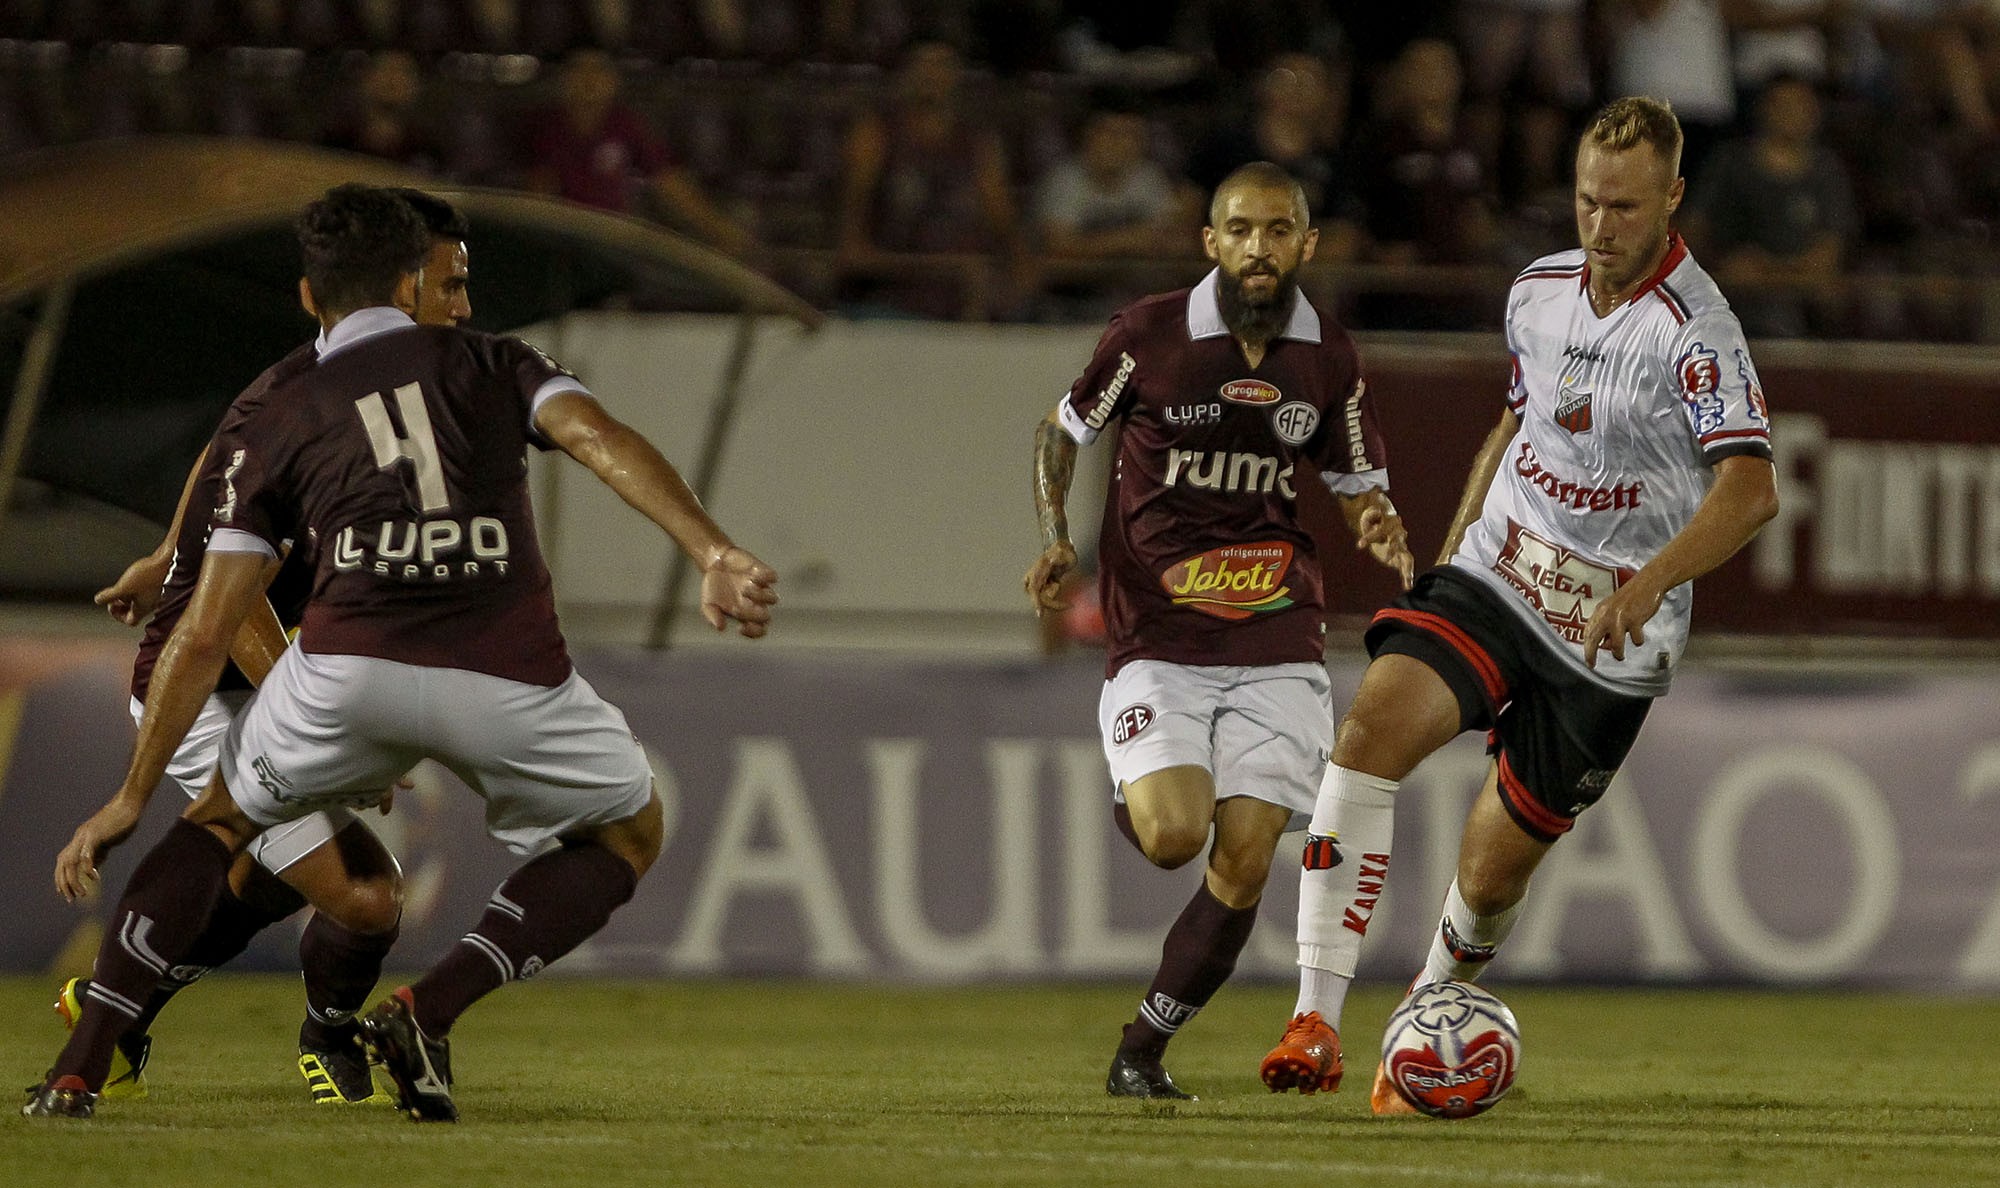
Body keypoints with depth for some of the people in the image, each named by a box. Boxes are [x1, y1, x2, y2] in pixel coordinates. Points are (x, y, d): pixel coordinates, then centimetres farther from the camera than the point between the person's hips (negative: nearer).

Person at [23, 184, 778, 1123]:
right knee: (629, 832, 26)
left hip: (350, 669, 1)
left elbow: (206, 633, 17)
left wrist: (131, 798, 23)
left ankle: (79, 1071, 14)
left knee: (218, 820, 28)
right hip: (510, 679, -1)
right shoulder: (487, 363, 22)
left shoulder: (271, 423, 22)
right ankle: (429, 1011, 8)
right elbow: (598, 438, 0)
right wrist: (716, 556, -12)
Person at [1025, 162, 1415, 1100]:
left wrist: (1380, 531, -10)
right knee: (1173, 836, -21)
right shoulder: (1147, 336, -5)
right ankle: (1132, 795, 17)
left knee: (1244, 865, -8)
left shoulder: (1329, 361, 3)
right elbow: (1062, 433, 10)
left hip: (1277, 645, 2)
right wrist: (1055, 540, -6)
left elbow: (1358, 490, 14)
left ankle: (1143, 1049, 10)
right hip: (1156, 644, -2)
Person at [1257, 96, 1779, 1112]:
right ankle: (1316, 1022, -28)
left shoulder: (1696, 331, -17)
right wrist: (1450, 546, 18)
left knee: (1493, 868, 2)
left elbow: (1750, 489, -27)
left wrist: (1648, 584, -41)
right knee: (1373, 723, -25)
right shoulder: (1538, 291, 4)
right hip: (1493, 575, 4)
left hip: (1609, 636, -4)